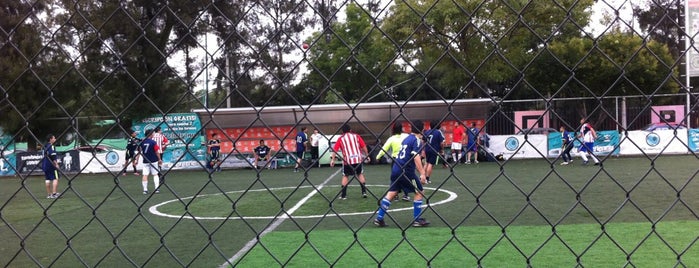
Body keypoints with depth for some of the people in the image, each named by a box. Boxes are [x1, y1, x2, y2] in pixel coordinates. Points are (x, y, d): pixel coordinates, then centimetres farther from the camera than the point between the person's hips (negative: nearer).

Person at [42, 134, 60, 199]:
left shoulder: (45, 146, 16)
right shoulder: (51, 146, -12)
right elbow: (52, 155, -21)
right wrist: (56, 164, -18)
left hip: (45, 165, 9)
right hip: (51, 165, -9)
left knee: (47, 179, 10)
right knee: (55, 178, -6)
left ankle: (48, 194, 14)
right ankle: (54, 193, -13)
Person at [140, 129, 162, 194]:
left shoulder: (142, 142, 2)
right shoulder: (153, 142, -10)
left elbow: (139, 151, 6)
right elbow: (156, 152, -7)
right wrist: (159, 159, 4)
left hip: (145, 161, 3)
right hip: (153, 161, -3)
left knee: (145, 175, 2)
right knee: (155, 174, 5)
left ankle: (145, 190, -1)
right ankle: (156, 189, 1)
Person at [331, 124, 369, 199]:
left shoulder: (340, 138, 7)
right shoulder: (356, 136, 10)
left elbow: (335, 150, -1)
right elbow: (364, 147, 6)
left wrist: (332, 159, -1)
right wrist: (367, 155, 15)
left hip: (347, 160, -1)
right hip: (358, 159, 1)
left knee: (345, 176, 12)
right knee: (360, 174, 19)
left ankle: (343, 195, 8)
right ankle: (364, 191, 13)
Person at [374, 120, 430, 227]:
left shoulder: (406, 139, 18)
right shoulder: (416, 140, -8)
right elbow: (416, 158, -18)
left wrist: (420, 170, 35)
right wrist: (422, 173, -20)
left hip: (396, 169, 8)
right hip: (406, 171, -8)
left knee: (391, 193, 10)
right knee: (419, 192, 6)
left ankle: (379, 218, 8)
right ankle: (417, 220, 8)